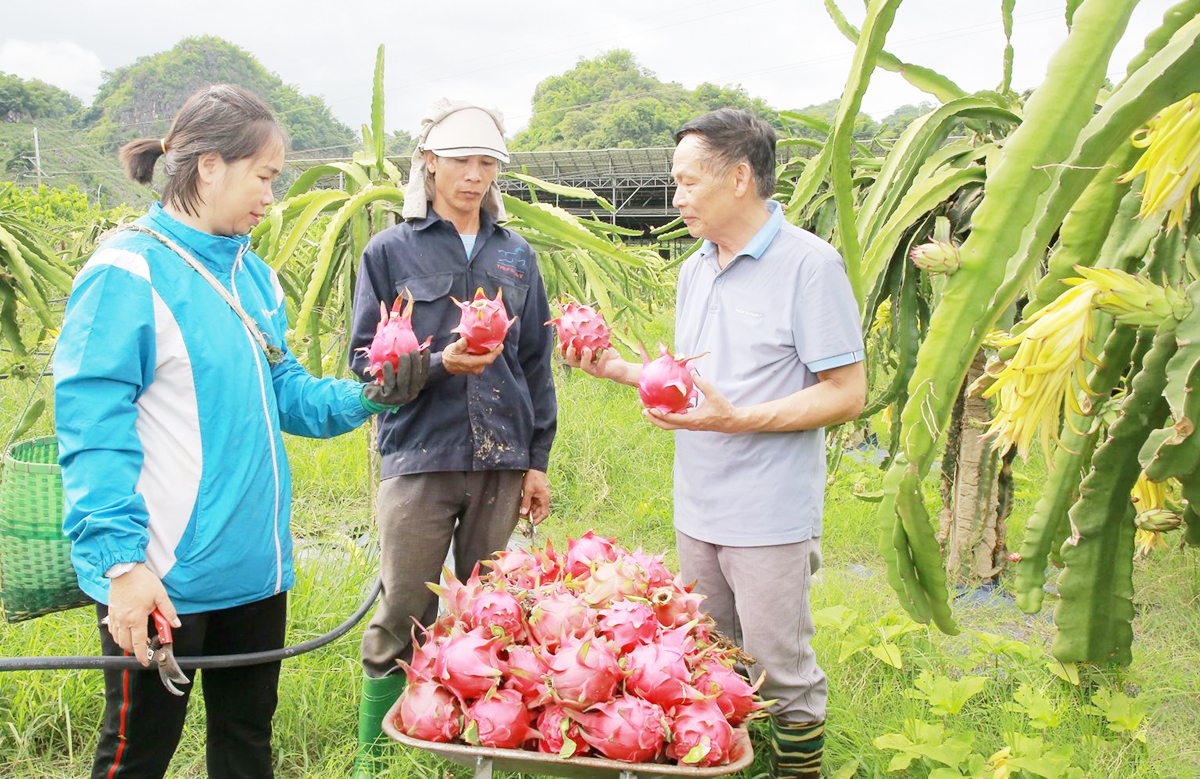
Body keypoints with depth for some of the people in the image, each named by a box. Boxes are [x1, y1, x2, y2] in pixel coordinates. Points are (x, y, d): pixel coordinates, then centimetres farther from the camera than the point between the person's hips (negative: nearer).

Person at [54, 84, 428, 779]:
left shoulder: (251, 273, 10)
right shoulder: (129, 272, -14)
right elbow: (93, 427, -19)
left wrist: (364, 397, -2)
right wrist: (120, 560, -24)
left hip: (253, 566, 8)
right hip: (161, 579, -7)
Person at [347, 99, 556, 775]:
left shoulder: (516, 255, 13)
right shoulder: (391, 252, 3)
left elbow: (536, 364, 15)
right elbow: (367, 363, 0)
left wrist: (538, 460, 11)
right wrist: (440, 365, -17)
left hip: (502, 463, 3)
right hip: (419, 460, -3)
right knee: (404, 617, -2)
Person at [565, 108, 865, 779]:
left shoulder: (809, 263, -14)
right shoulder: (696, 269, 11)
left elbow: (846, 394, -16)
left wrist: (735, 419, -24)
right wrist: (619, 368, 4)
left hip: (771, 520, -7)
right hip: (698, 510, 8)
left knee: (781, 673, 2)